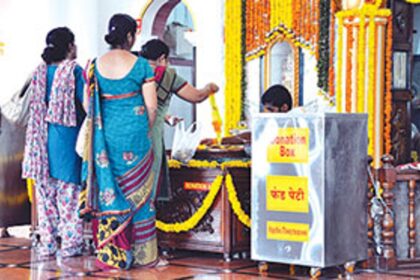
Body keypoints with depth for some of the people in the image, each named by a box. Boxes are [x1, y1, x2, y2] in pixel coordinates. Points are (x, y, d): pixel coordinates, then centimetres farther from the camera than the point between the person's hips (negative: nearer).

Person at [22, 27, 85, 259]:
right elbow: (85, 103, -9)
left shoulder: (39, 72, 7)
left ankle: (47, 243, 14)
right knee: (68, 192, 1)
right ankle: (70, 243, 3)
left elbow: (34, 106, 11)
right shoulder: (74, 71, -7)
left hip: (43, 138, 5)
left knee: (45, 191, 10)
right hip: (67, 136, -5)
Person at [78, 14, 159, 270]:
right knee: (137, 192, 7)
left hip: (105, 136, 3)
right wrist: (147, 132, 9)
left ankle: (111, 255, 13)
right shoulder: (141, 65, -7)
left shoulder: (95, 65, 2)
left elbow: (87, 104, 5)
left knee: (108, 191, 10)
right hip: (134, 135, -3)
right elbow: (152, 106, -7)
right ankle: (143, 255, 13)